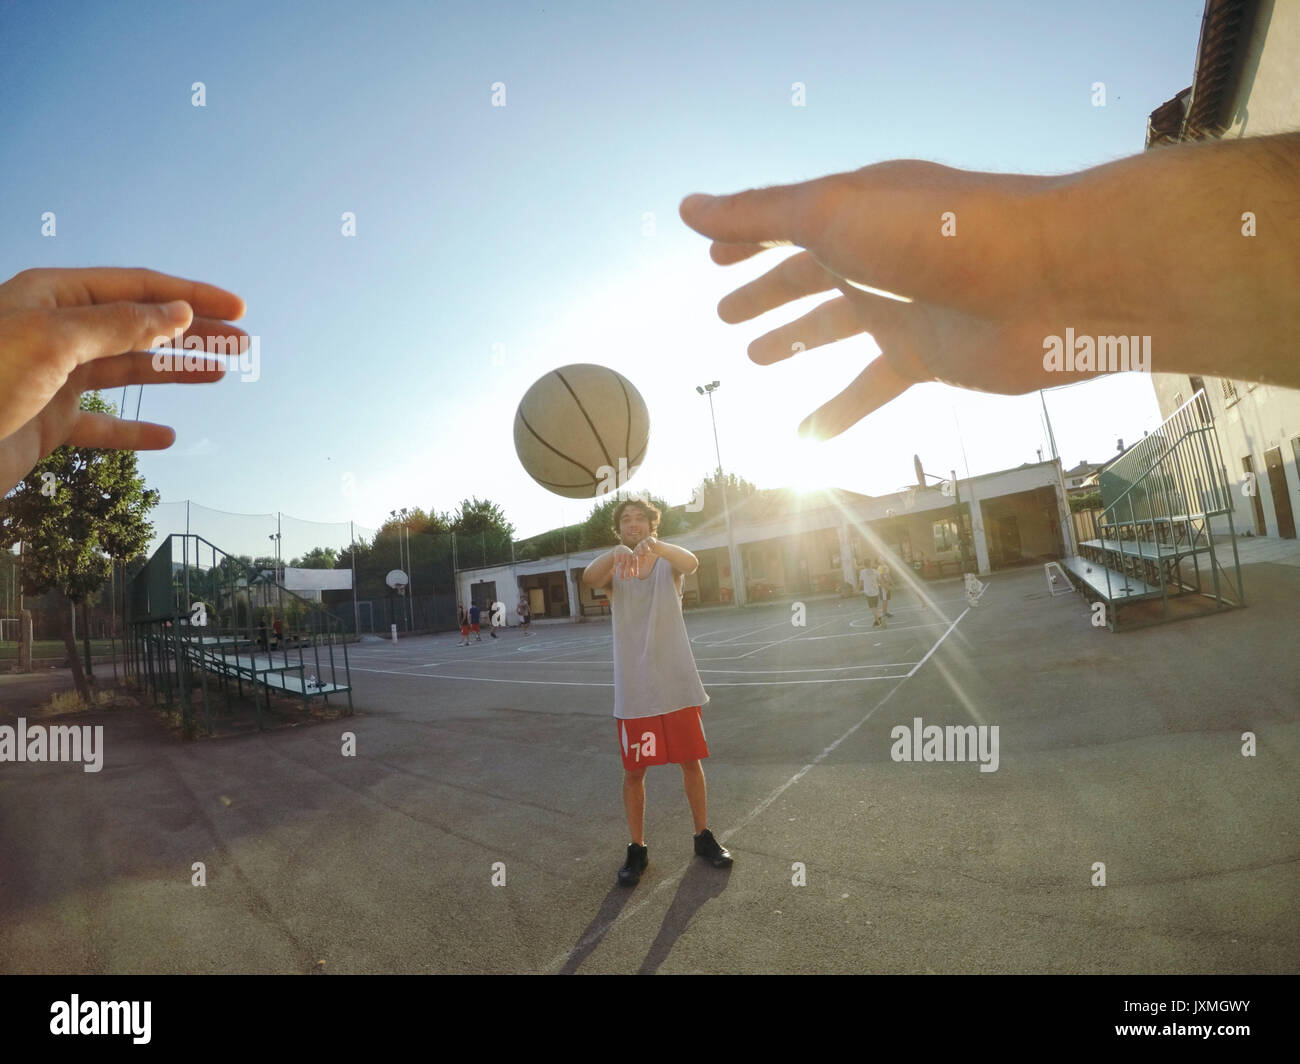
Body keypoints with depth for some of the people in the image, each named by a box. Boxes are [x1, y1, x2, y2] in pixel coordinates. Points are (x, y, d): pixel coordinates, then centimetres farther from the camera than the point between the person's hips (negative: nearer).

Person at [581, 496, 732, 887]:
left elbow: (691, 563, -24)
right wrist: (615, 553, -46)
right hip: (634, 690, 0)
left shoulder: (669, 564, 1)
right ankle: (637, 849, 27)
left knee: (691, 762, 12)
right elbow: (589, 578, -23)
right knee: (633, 771, 8)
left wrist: (655, 545, -46)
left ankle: (703, 836, 33)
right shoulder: (614, 570, 1)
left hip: (677, 684, 1)